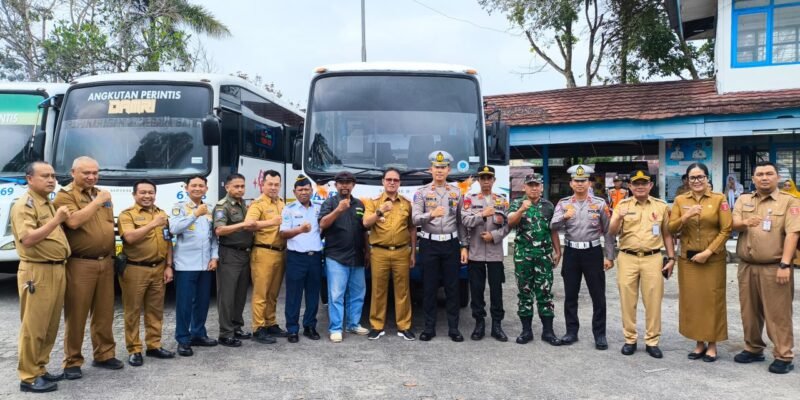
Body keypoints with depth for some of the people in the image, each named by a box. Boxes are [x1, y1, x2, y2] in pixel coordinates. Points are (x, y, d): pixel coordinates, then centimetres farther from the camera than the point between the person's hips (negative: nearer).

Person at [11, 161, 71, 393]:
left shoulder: (48, 204, 19)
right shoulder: (24, 205, -10)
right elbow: (28, 239, -22)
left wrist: (62, 220, 12)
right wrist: (56, 220, -24)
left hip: (56, 270, 9)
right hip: (37, 272, -9)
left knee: (50, 326, 14)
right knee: (34, 327, -2)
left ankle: (39, 369, 25)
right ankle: (29, 377, 6)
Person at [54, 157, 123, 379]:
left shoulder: (102, 195, 16)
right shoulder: (65, 195, -6)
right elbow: (73, 221, -25)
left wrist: (112, 255, 17)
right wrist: (97, 201, -16)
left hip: (106, 262, 6)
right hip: (80, 264, -6)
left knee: (104, 313, 13)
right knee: (76, 315, 1)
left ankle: (104, 355, 24)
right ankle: (72, 362, 12)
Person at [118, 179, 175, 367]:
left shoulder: (162, 214, 13)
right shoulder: (127, 214, -4)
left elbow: (168, 242, 14)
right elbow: (130, 237, -21)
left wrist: (168, 266, 7)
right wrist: (152, 224, -19)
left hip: (158, 268, 5)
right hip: (135, 269, -5)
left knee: (156, 309, 11)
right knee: (133, 311, 2)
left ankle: (154, 345, 21)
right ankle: (134, 350, 10)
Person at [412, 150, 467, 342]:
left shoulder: (456, 192, 7)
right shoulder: (421, 192, 0)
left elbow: (461, 222, 9)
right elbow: (415, 218, -12)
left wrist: (464, 246, 4)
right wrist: (431, 214, -31)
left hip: (451, 244, 2)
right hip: (429, 244, -1)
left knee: (452, 287, 5)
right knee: (429, 288, 4)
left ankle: (453, 328, 15)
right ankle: (429, 328, 15)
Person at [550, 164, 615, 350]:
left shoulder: (600, 204, 0)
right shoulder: (563, 203, 3)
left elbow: (608, 231, 2)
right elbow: (553, 226, -9)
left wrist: (609, 256, -2)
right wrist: (564, 217, -30)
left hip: (593, 252, -1)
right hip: (571, 253, 1)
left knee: (598, 296, 3)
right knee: (570, 295, 8)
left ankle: (599, 334, 15)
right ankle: (571, 332, 20)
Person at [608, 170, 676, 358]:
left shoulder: (661, 206, 6)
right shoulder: (622, 205, 3)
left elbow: (667, 234, 12)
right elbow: (611, 232, -5)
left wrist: (671, 258, 6)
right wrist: (618, 218, -24)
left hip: (653, 258, 0)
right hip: (627, 258, 0)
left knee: (653, 301, 4)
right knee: (627, 300, 6)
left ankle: (652, 341, 16)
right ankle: (630, 339, 18)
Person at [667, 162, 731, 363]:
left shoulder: (719, 199, -2)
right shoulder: (680, 200, 5)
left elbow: (726, 230, -6)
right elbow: (671, 229, 1)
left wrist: (708, 251, -13)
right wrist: (685, 217, -17)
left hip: (713, 259, -2)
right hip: (687, 259, 3)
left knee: (712, 300, 2)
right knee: (691, 300, 6)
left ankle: (712, 345, 14)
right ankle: (699, 343, 18)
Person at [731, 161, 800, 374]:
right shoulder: (743, 200, 11)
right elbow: (733, 225, 1)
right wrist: (745, 222, -24)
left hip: (774, 267, -4)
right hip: (747, 266, 5)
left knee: (778, 313, -1)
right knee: (749, 311, 12)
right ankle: (753, 349, 25)